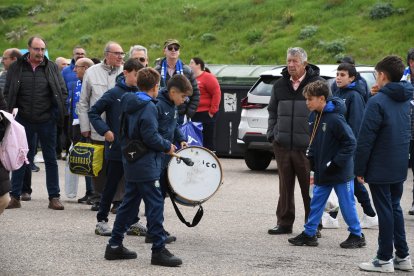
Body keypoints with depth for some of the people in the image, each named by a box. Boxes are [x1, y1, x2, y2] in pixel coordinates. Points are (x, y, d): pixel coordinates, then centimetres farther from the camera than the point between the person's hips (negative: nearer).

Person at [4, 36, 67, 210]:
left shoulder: (52, 68, 3)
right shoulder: (16, 68, 2)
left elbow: (63, 92, 7)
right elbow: (7, 93, 7)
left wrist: (57, 113, -3)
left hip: (47, 122, 0)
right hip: (23, 121, 0)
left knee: (51, 159, 6)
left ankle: (54, 197, 12)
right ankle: (15, 197, 10)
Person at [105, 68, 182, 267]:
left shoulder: (129, 104, 11)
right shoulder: (148, 107, -16)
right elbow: (150, 137, -22)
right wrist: (167, 146, -6)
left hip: (131, 165, 9)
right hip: (146, 166, -9)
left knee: (129, 205, 15)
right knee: (155, 206, -6)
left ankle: (114, 246, 18)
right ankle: (159, 250, -5)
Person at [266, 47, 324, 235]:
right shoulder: (280, 85, 12)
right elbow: (273, 111, 21)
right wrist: (272, 133, 11)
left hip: (307, 147, -4)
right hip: (282, 145, 4)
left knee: (309, 188, 0)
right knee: (285, 186, 9)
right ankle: (284, 223, 17)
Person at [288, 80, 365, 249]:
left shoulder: (335, 118, -21)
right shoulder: (313, 117, 5)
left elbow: (350, 142, -19)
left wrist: (336, 163, -19)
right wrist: (311, 158, 5)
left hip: (340, 172, -8)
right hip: (322, 172, 8)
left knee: (347, 204, 3)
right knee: (316, 202, 11)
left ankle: (357, 236, 15)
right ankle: (309, 234, 19)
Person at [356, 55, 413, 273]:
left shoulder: (377, 102, -17)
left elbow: (365, 139, -17)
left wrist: (359, 169, -11)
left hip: (380, 169, -7)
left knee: (385, 211, -1)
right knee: (395, 208, 16)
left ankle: (384, 259, 5)